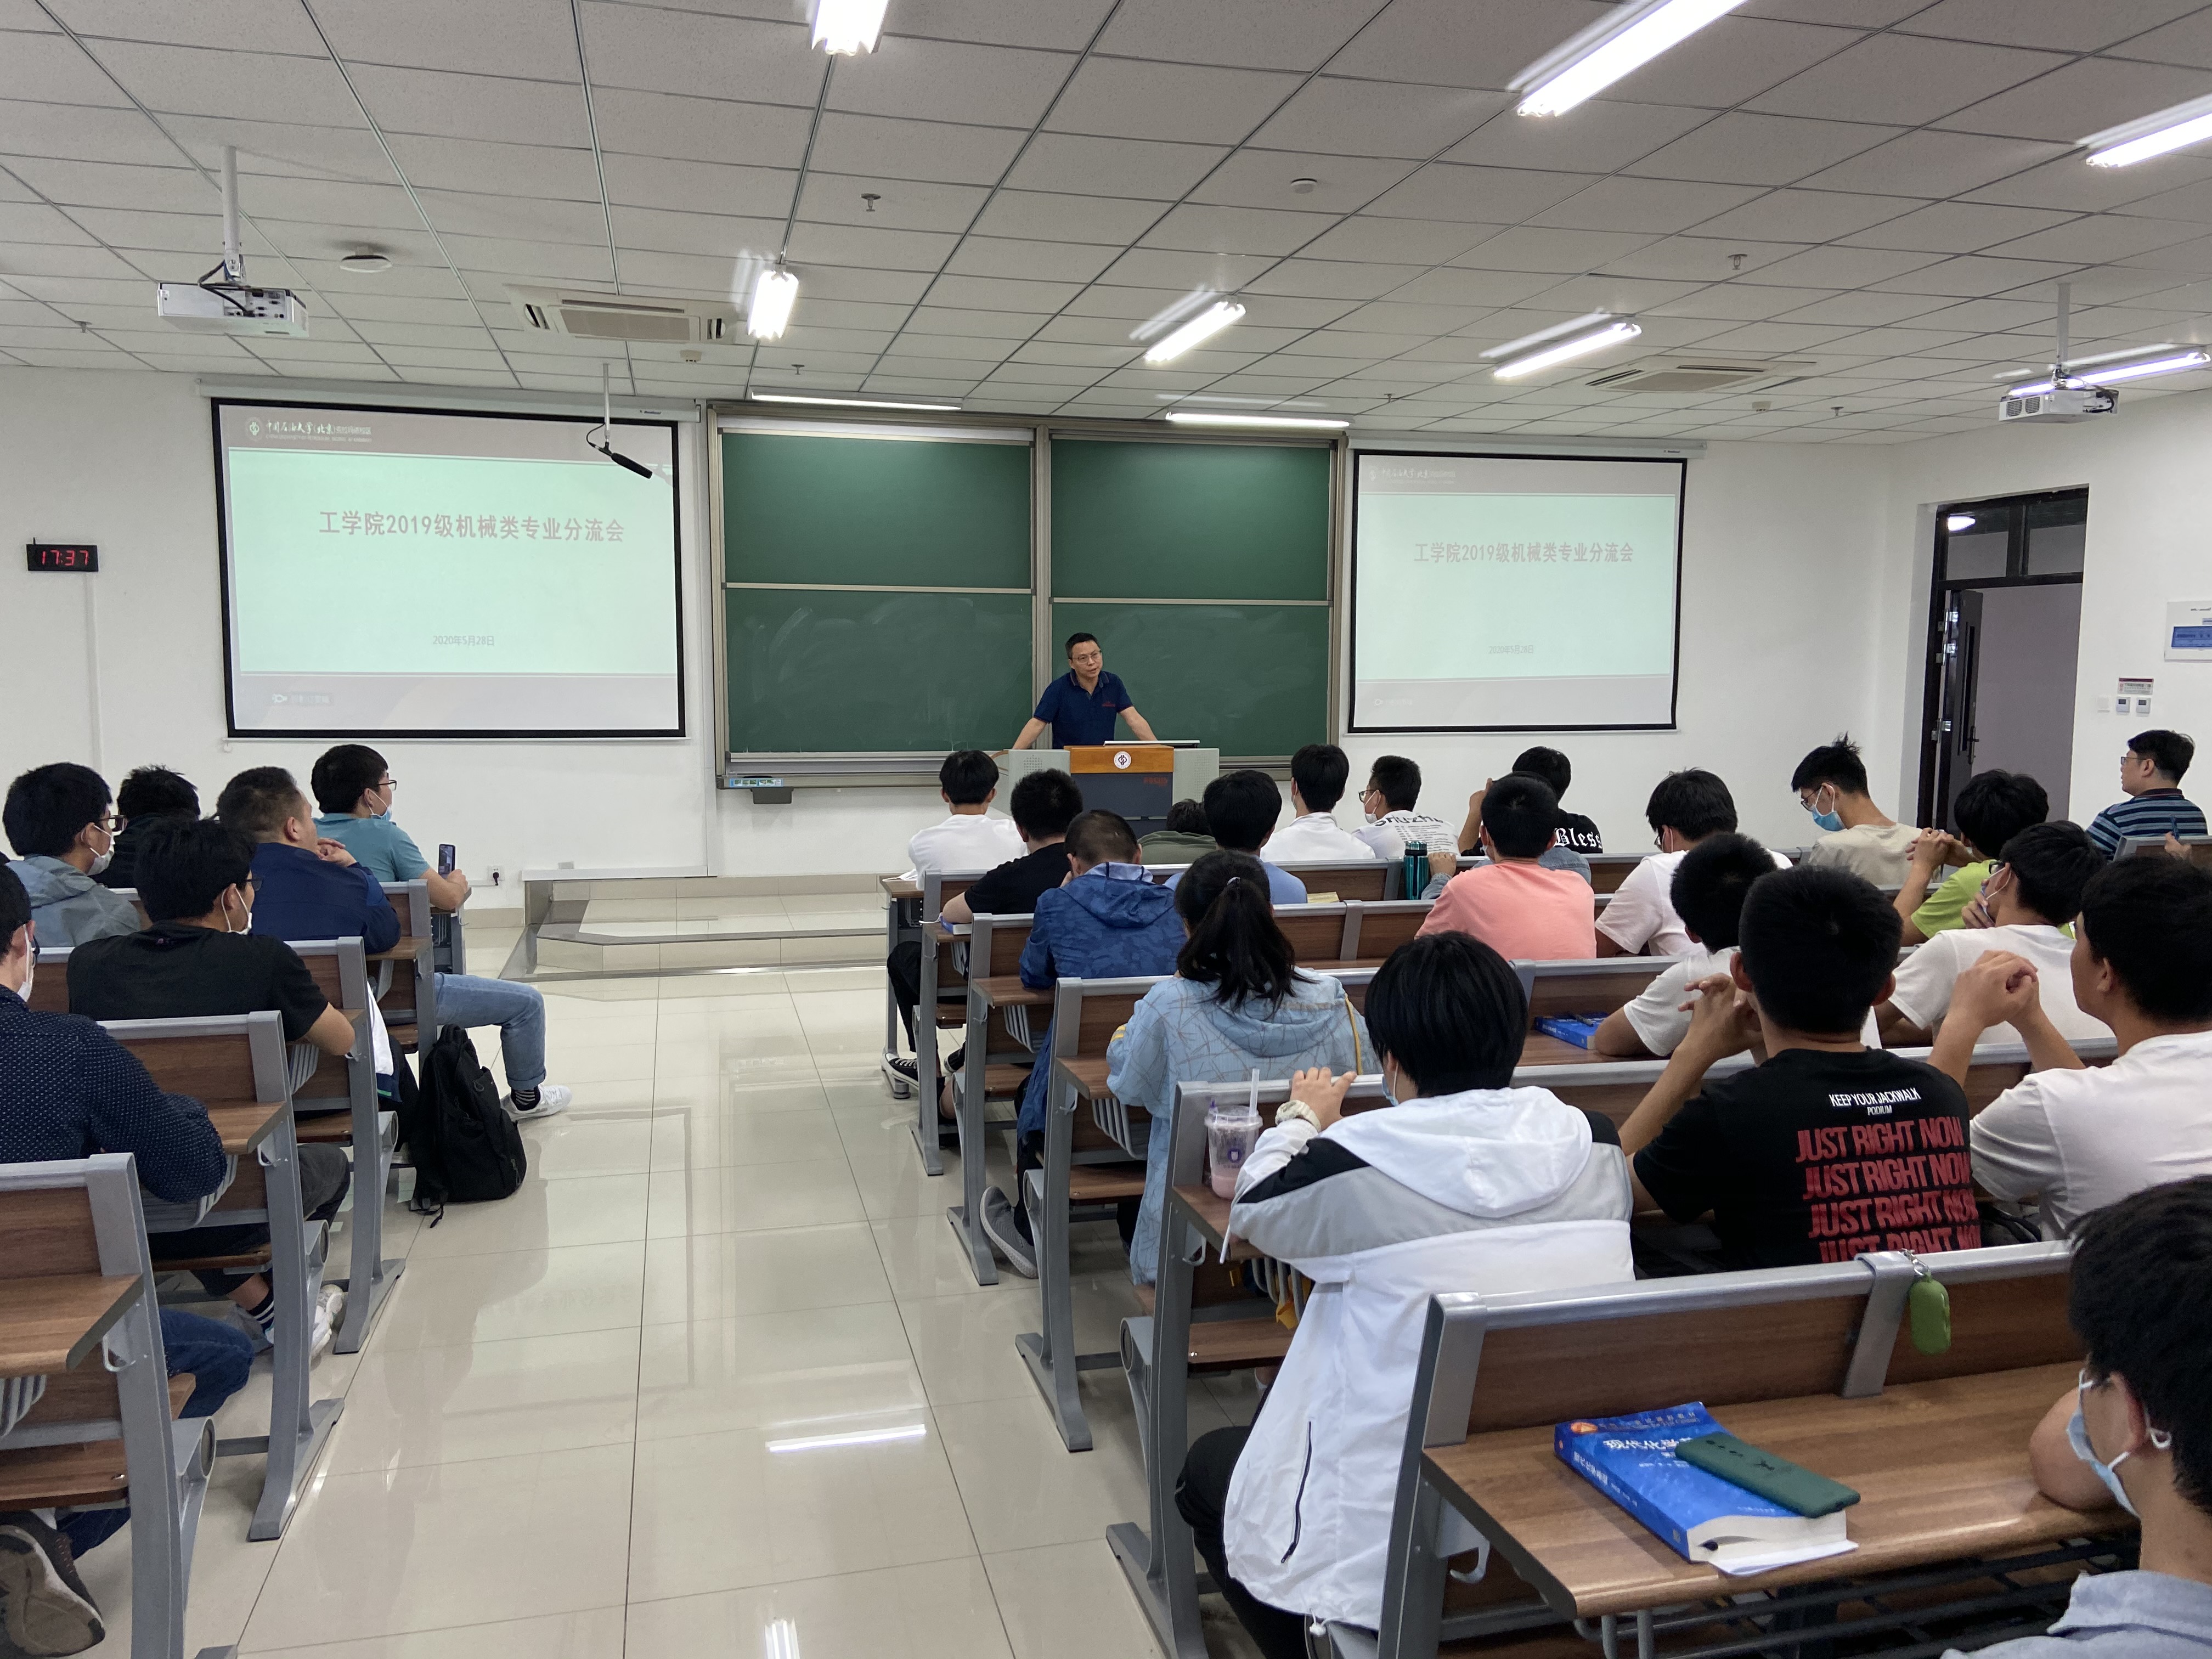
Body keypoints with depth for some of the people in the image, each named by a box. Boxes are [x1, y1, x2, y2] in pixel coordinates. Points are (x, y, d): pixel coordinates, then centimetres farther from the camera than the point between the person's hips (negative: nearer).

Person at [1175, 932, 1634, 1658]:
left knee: (1206, 1466, 24)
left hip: (1392, 1549, -5)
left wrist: (1301, 1117, 23)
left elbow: (1252, 1210, 4)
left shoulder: (1356, 1163, -18)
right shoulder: (1595, 1146, -7)